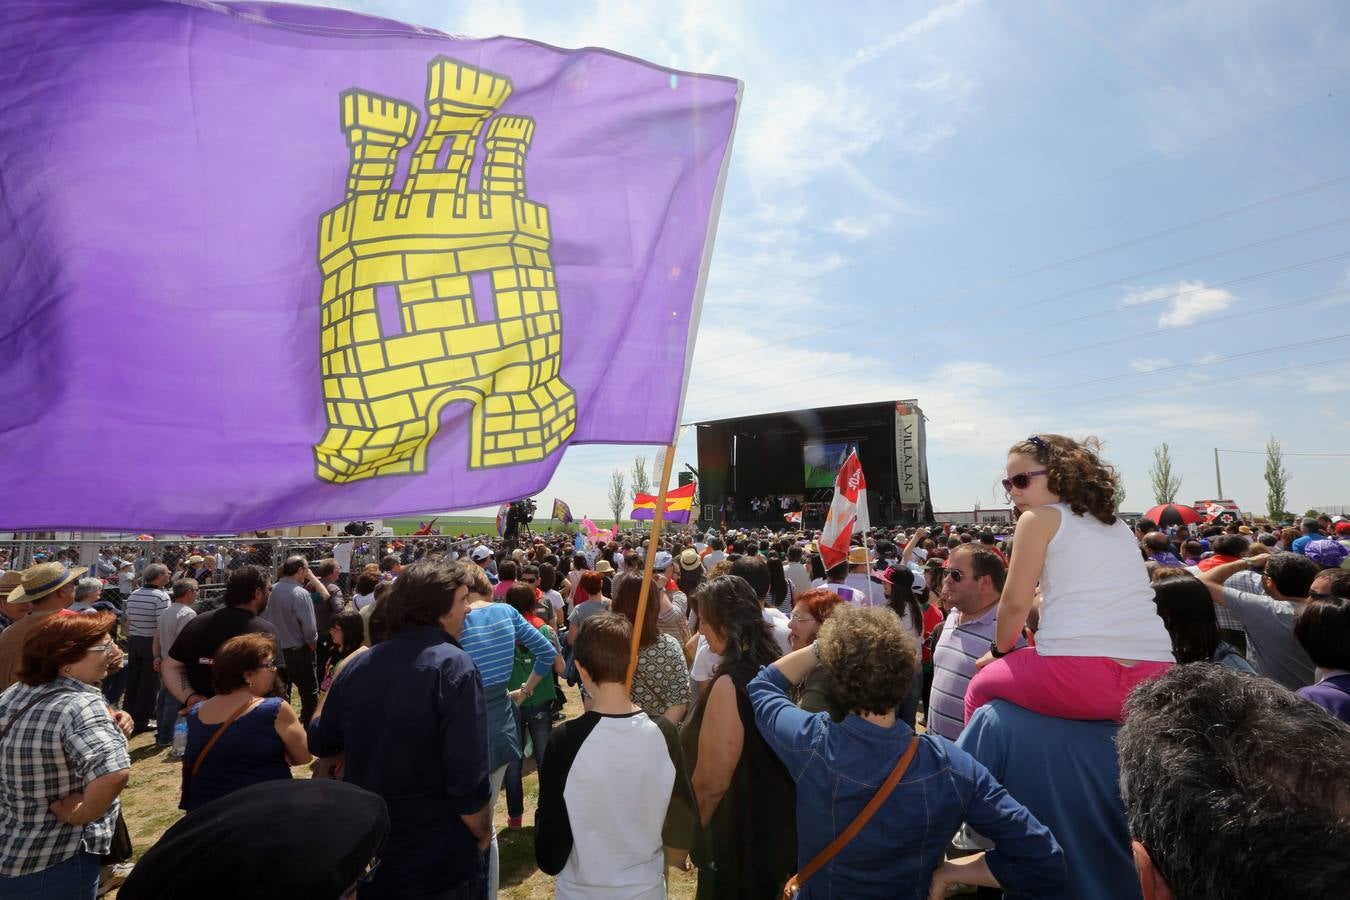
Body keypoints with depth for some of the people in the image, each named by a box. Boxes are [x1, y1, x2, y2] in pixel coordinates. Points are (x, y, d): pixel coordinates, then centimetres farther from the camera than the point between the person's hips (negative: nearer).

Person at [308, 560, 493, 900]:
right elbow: (467, 779, -26)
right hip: (439, 862, -5)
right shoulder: (453, 667, -24)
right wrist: (482, 834, -8)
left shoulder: (357, 665, -4)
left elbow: (320, 743, 11)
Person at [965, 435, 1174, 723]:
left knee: (981, 685, 19)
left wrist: (999, 650, 15)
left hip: (1079, 671, -6)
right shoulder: (1116, 523, 20)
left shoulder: (1038, 517, 0)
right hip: (1153, 678, 7)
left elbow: (1015, 602, 1)